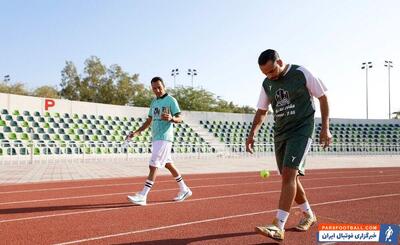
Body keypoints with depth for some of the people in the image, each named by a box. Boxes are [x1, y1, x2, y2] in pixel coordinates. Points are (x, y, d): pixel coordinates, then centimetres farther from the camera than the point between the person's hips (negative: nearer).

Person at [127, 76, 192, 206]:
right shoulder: (154, 102, 16)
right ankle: (184, 190, 26)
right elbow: (149, 120, 21)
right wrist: (137, 132, 12)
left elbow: (179, 119, -12)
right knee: (168, 165, 14)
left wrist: (171, 118, -34)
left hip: (164, 138, -8)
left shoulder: (171, 100, -7)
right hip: (156, 138, 8)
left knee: (153, 166, -11)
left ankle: (142, 196, -10)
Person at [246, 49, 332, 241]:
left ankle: (278, 227, -19)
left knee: (288, 174, -18)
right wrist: (252, 133, 0)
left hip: (301, 130, -6)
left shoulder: (301, 74, -8)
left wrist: (325, 128, -6)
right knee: (289, 177, 10)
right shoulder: (267, 84, 7)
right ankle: (308, 215, 31)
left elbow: (323, 97, -2)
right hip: (280, 133, 7)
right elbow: (261, 111, 14)